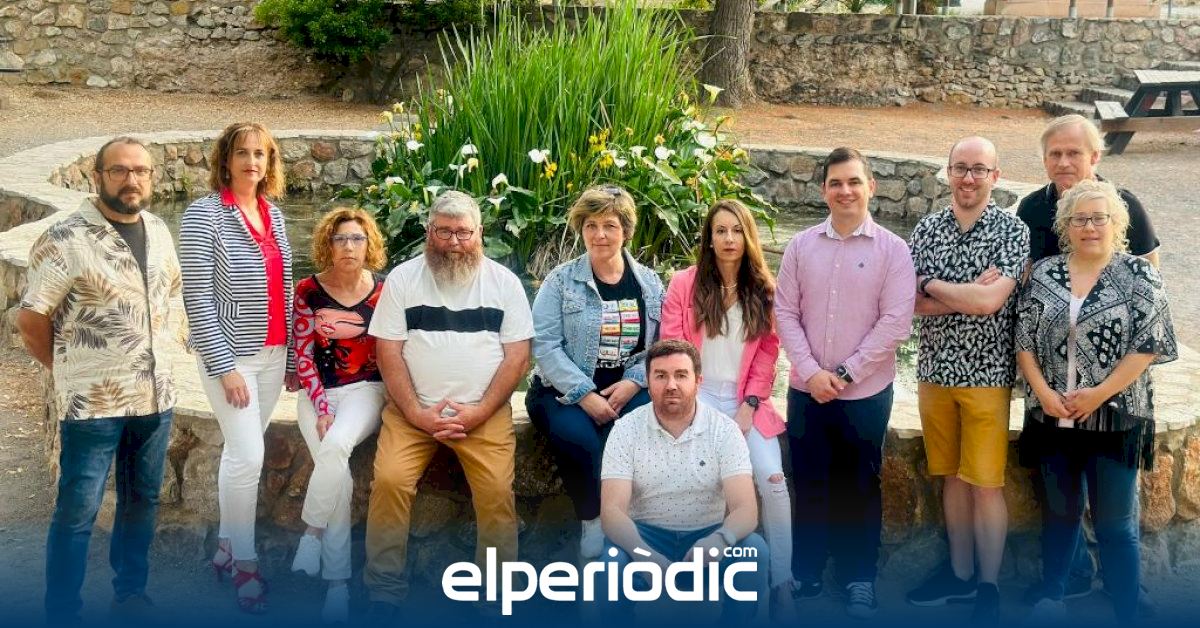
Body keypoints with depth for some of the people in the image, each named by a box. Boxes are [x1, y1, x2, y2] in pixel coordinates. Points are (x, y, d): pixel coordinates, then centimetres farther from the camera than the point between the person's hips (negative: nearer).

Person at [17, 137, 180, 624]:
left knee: (142, 501, 17)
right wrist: (71, 372, 0)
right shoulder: (66, 239, -14)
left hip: (156, 396, 6)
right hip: (93, 402, -6)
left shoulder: (158, 231, 5)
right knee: (77, 511, 1)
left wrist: (153, 355, 14)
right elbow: (30, 321, -10)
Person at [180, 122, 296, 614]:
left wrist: (292, 357, 14)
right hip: (229, 353, -6)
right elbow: (197, 297, -14)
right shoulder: (204, 214, -10)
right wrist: (224, 366, -17)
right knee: (248, 455, -8)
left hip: (272, 353, 6)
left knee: (242, 451, 12)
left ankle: (226, 548, 24)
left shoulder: (273, 214, 9)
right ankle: (244, 563, 6)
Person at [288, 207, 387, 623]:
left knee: (336, 446, -33)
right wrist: (322, 407, -12)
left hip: (365, 389, 0)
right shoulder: (308, 291, 0)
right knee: (335, 469, -24)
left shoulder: (384, 292, 0)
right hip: (317, 393, 1)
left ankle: (312, 534, -15)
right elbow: (302, 356, 0)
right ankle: (337, 582, -18)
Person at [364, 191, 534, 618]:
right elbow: (388, 353, 0)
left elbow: (517, 357, 0)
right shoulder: (403, 278, 4)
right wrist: (417, 413, -11)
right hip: (413, 410, 0)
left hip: (484, 412, 0)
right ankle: (385, 591, -8)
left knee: (497, 489, -21)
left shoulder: (504, 281, 4)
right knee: (389, 480, -22)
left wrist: (479, 411, -11)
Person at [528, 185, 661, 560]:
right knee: (579, 435, -34)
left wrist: (632, 382, -14)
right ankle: (592, 521, -11)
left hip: (627, 391, 2)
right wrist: (585, 395, -17)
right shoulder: (561, 281, 2)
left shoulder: (650, 283, 10)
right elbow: (544, 345, -8)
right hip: (565, 392, -2)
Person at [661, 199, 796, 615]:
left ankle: (782, 584, -8)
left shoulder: (764, 289, 6)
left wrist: (749, 405, -6)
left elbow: (767, 355, 4)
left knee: (772, 477, -17)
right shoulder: (684, 283, 1)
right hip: (699, 397, -2)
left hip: (746, 401, 2)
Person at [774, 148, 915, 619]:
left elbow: (895, 323, -10)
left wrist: (845, 374, -13)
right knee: (808, 484, 10)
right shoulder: (801, 245, 3)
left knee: (859, 487, 9)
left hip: (866, 392, -2)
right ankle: (804, 574, 24)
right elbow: (785, 312, 1)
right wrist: (811, 372, -11)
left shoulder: (892, 249, -4)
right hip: (806, 390, 2)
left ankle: (859, 579, 23)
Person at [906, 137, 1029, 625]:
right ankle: (960, 573, 26)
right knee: (952, 476, 14)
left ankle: (988, 587, 12)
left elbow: (990, 301, -19)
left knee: (985, 485, 0)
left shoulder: (1012, 231, -7)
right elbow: (908, 303, -5)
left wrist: (933, 286, -8)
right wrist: (969, 294, -16)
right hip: (934, 371, 4)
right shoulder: (927, 229, 4)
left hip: (987, 375, -4)